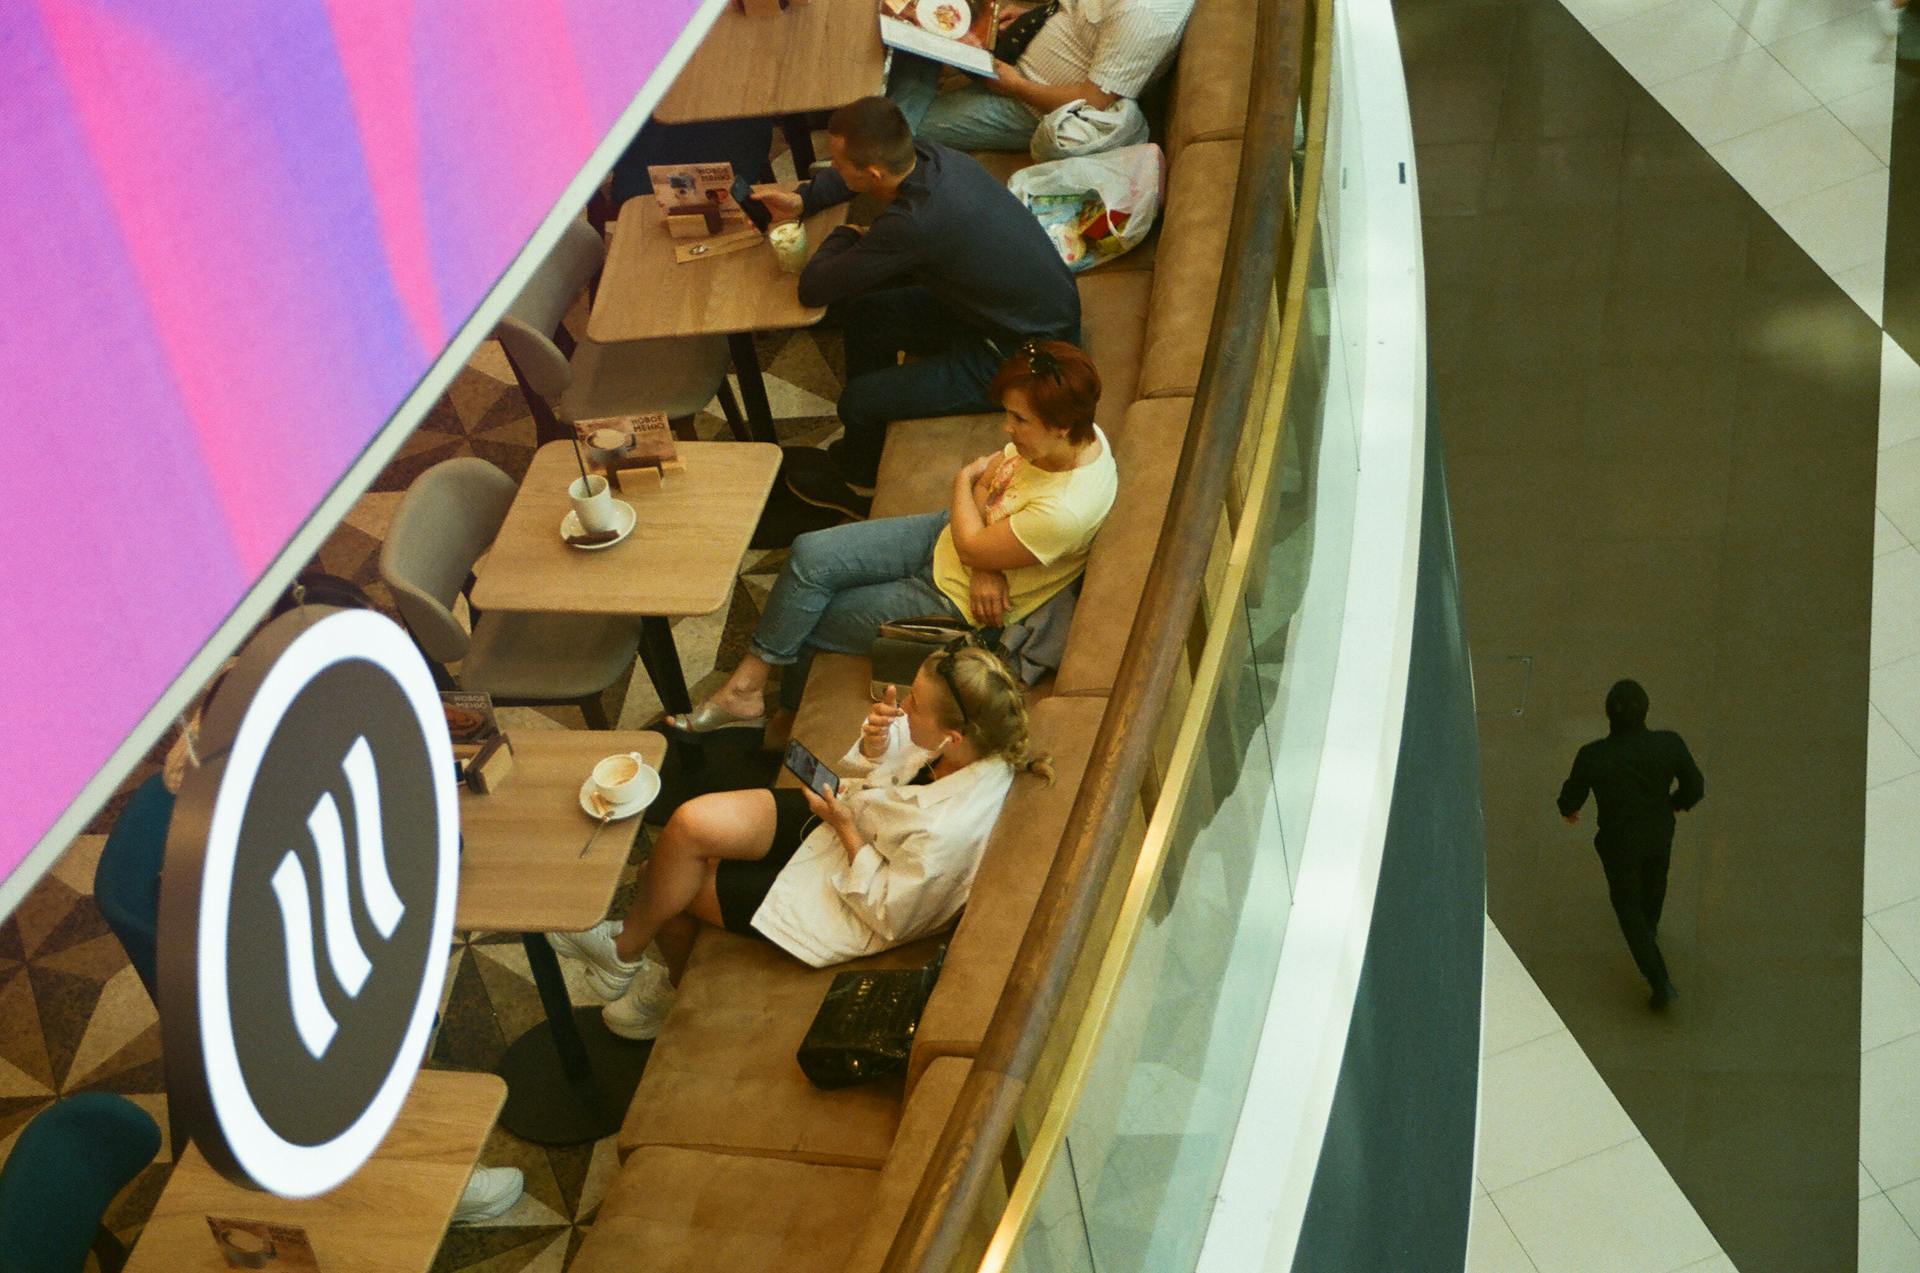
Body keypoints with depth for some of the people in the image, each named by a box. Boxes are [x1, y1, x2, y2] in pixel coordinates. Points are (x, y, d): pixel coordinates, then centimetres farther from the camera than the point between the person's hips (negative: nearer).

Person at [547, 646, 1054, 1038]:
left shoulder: (945, 831, -39)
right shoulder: (975, 747, -17)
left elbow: (890, 916, -23)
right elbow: (873, 775, 1)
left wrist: (845, 826, -20)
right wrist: (876, 741, -22)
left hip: (838, 896, -7)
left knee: (678, 880, 0)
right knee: (690, 824, -5)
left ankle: (627, 947, 35)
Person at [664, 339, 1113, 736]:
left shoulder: (1067, 510, -36)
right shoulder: (1071, 435, -12)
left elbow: (972, 546, -23)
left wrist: (963, 480, -5)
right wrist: (985, 564, -16)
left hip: (957, 603, -8)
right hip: (942, 537, 8)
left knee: (804, 621, 0)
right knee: (809, 555, -9)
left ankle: (788, 718, 26)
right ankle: (744, 687, 5)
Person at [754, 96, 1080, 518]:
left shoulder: (912, 225, -35)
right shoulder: (926, 155, -10)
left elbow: (812, 289, -23)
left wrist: (844, 238, -4)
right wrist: (802, 200, 5)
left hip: (1022, 357, -9)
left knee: (859, 402, -7)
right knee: (862, 315, 12)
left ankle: (857, 487, 29)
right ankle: (860, 452, 33)